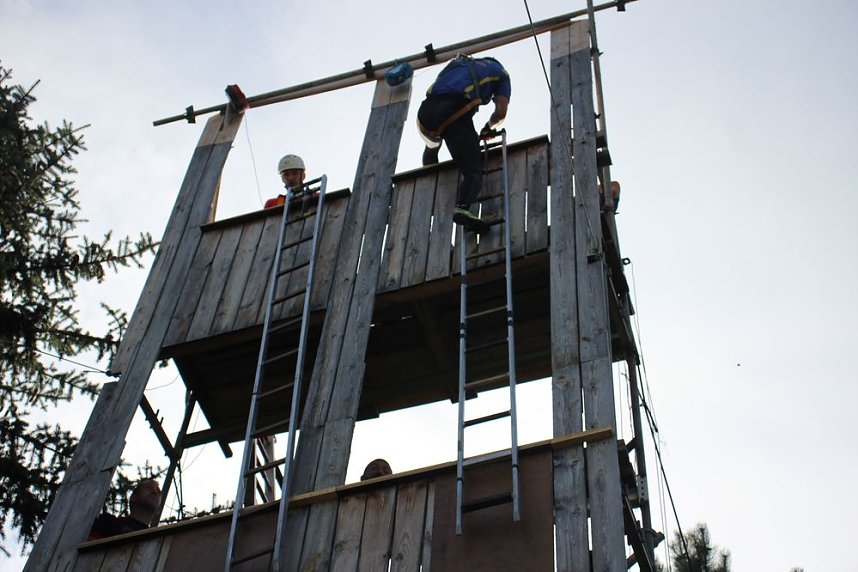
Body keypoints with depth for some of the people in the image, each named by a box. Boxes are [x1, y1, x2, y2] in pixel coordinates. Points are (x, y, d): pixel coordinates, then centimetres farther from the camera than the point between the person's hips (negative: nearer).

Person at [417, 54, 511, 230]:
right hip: (455, 112, -5)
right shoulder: (500, 72, 26)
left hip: (427, 110, 5)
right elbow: (501, 112, 12)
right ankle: (462, 207, -30)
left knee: (432, 147, 38)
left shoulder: (456, 63, 39)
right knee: (473, 170, -4)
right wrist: (489, 128, 33)